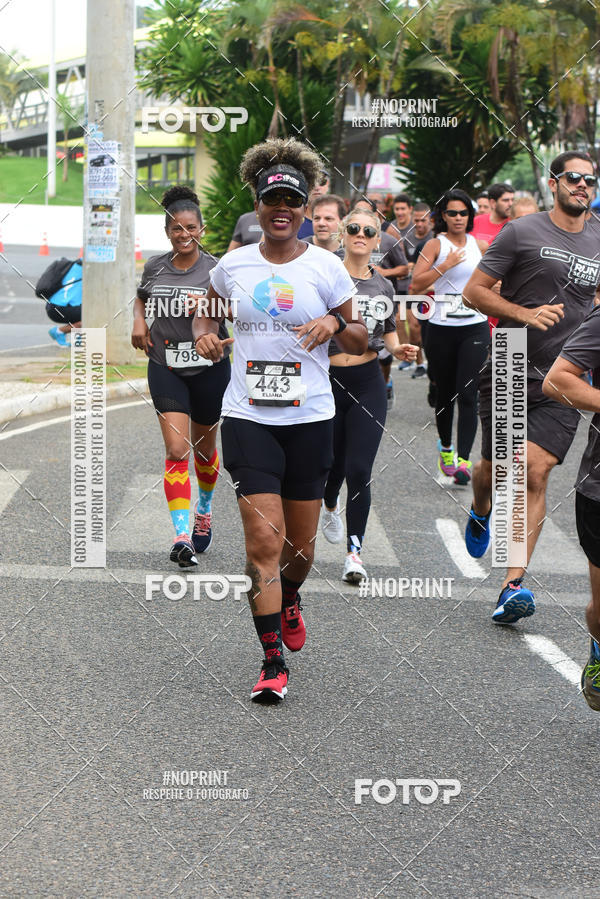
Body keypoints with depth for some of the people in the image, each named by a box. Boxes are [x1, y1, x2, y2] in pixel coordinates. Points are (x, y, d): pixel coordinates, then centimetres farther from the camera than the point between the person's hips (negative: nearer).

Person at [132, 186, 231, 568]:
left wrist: (209, 305, -30)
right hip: (166, 367, 1)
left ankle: (204, 509, 44)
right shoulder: (155, 267, 3)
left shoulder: (215, 269, -7)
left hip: (209, 367, -1)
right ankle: (182, 535, -16)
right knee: (176, 449, -12)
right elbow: (142, 297, 23)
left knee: (205, 447, 15)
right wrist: (139, 322, 3)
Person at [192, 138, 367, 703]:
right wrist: (204, 335, -1)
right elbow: (204, 313, 21)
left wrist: (336, 325, -15)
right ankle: (273, 662, -6)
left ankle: (289, 599, 45)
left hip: (309, 417, 1)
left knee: (301, 543, 10)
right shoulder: (233, 265, 3)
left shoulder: (326, 267, 0)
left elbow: (360, 344, 7)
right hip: (248, 416, -1)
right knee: (263, 538, -11)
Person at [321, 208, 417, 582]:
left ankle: (355, 551, 0)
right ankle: (331, 505, 49)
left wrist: (398, 348, 0)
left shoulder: (383, 287, 7)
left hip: (368, 383, 1)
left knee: (359, 470, -6)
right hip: (327, 380, -1)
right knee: (333, 464, 13)